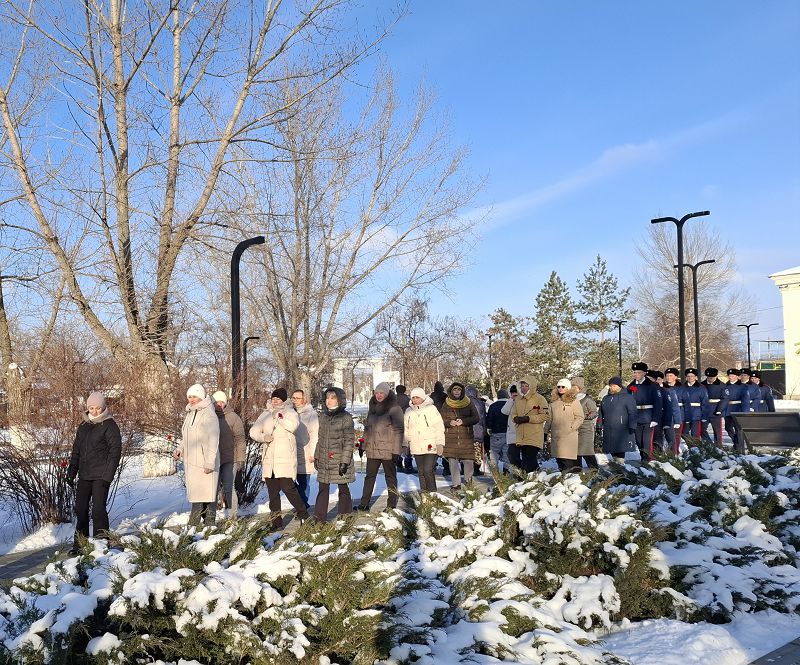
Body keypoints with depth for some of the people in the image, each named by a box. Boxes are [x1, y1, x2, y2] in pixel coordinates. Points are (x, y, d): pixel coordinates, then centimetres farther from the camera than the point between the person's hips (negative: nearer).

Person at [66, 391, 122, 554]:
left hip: (100, 476, -7)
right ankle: (80, 545, 18)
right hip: (84, 475, 7)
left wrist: (107, 476, -16)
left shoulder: (109, 425, -6)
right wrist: (71, 471, 14)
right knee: (80, 509, 8)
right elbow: (76, 450, 20)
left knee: (98, 509, -10)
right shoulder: (83, 426, 14)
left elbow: (115, 451, -11)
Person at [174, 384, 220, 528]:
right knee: (195, 493, 11)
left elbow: (213, 440, -15)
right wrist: (180, 449, 8)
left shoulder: (209, 414, -11)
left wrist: (209, 462, -19)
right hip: (191, 462, 9)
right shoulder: (190, 413, 16)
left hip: (204, 463, -8)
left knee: (207, 493, -6)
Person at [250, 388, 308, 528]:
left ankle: (303, 514, 5)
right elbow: (253, 431, 10)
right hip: (268, 459, 5)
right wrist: (263, 437, -8)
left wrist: (279, 416, -13)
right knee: (272, 491, 7)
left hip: (285, 459, -5)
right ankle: (276, 522, 14)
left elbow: (293, 425, -18)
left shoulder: (290, 412, 3)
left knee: (288, 487, -13)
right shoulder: (265, 415, 17)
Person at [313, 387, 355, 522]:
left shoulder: (346, 417, -8)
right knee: (323, 488, 5)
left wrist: (345, 461, -14)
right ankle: (319, 517, 9)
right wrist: (316, 456, 15)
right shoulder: (323, 416, 9)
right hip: (324, 461, 5)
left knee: (343, 488, 6)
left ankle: (345, 514, 20)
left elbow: (349, 440, -10)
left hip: (339, 460, -5)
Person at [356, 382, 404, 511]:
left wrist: (396, 451, -15)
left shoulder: (394, 409, -8)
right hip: (372, 449, 5)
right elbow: (367, 427, 19)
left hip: (388, 450, -5)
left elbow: (398, 431, -11)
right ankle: (364, 504, 12)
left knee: (390, 477, 7)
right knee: (369, 476, 7)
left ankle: (391, 505, 13)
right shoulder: (372, 408, 11)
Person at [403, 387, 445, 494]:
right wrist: (405, 444, 16)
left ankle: (432, 492, -1)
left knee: (428, 470, -13)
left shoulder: (431, 409, -2)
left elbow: (439, 427, -3)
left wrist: (440, 443, -8)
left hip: (430, 446, -4)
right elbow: (405, 429, 19)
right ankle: (423, 491, 17)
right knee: (421, 471, 8)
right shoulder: (408, 411, 12)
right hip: (416, 447, 4)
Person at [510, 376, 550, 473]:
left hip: (534, 437, -6)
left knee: (530, 461, -11)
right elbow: (513, 414, 21)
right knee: (524, 460, 10)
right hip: (521, 438, 6)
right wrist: (516, 418, -4)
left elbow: (546, 416, -10)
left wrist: (529, 418, -17)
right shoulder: (518, 399, 13)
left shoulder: (539, 399, -5)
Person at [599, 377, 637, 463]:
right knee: (612, 452, 9)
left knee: (620, 452, -9)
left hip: (622, 431, -6)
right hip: (608, 432, 6)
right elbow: (601, 414, 24)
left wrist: (632, 427, -14)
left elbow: (633, 414, -7)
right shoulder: (605, 398, 18)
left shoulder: (628, 397, -2)